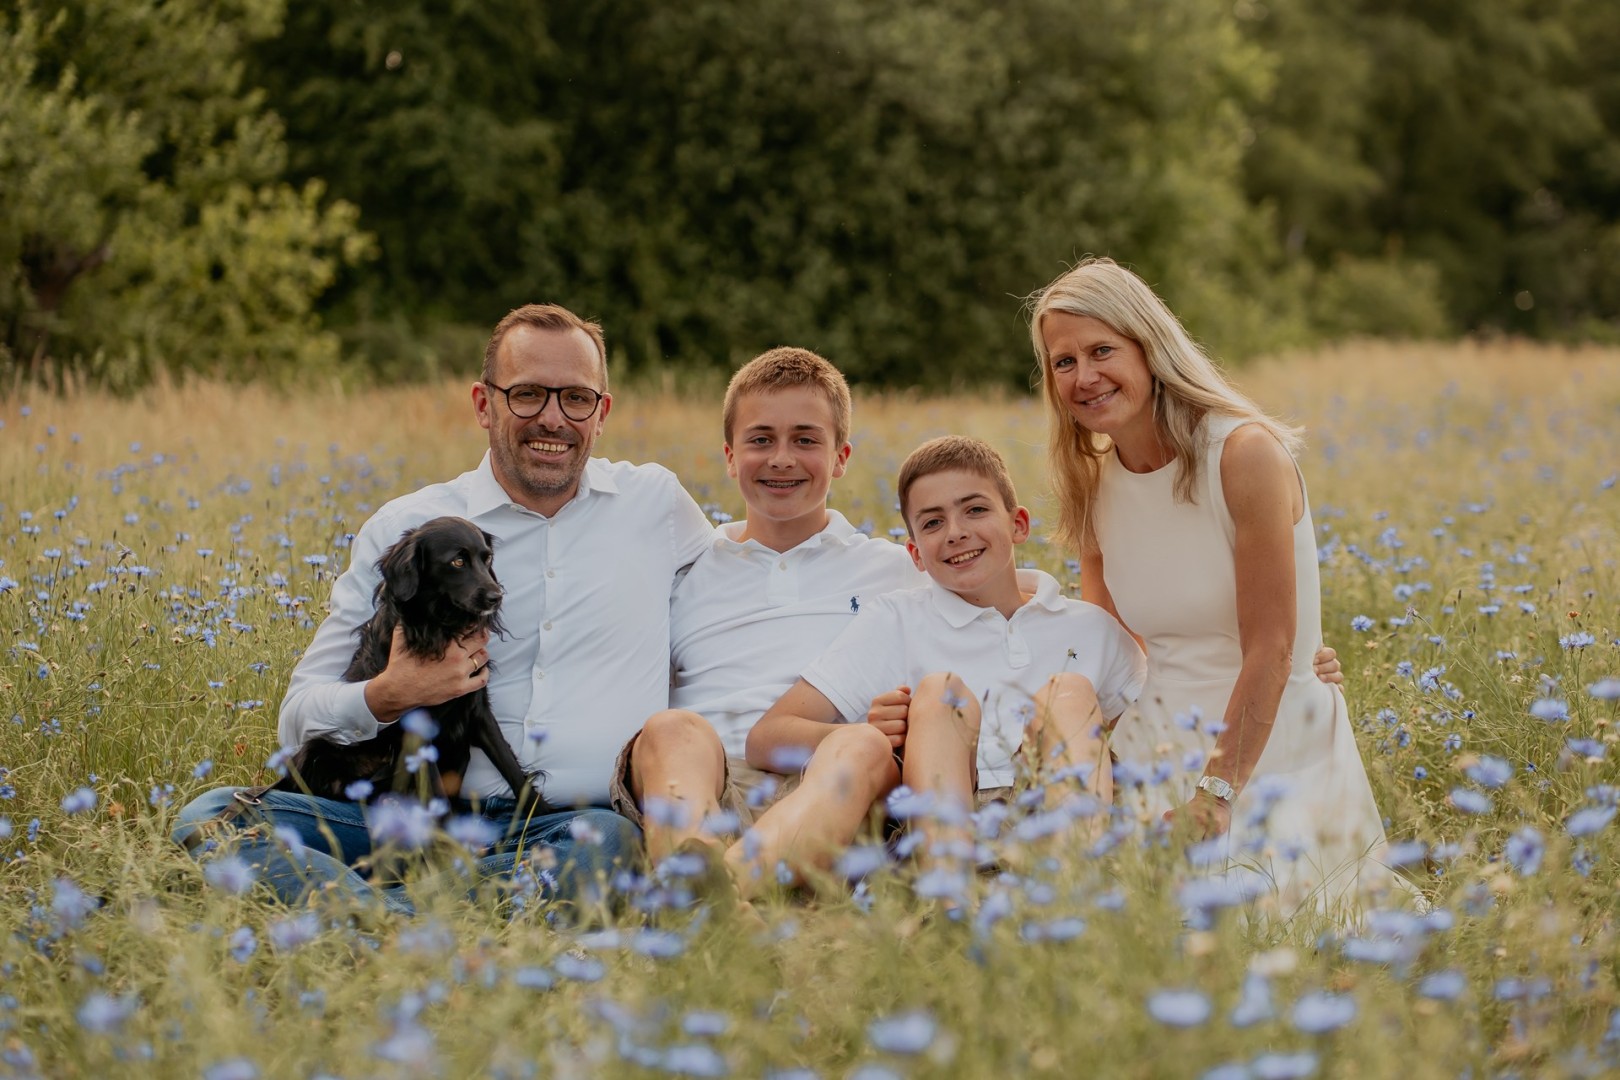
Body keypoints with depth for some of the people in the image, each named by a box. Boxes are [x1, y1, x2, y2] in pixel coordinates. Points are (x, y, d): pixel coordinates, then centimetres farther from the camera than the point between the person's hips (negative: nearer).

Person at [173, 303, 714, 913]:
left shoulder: (658, 503, 12)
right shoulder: (404, 528, 9)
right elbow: (300, 716, 11)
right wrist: (386, 697, -12)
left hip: (580, 823, 0)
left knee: (605, 842, -38)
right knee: (212, 814, -23)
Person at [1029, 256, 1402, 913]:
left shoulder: (1245, 453, -16)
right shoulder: (1092, 485, 4)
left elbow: (1270, 647, -18)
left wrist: (1217, 793, -24)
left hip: (1270, 746, -4)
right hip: (1162, 746, 5)